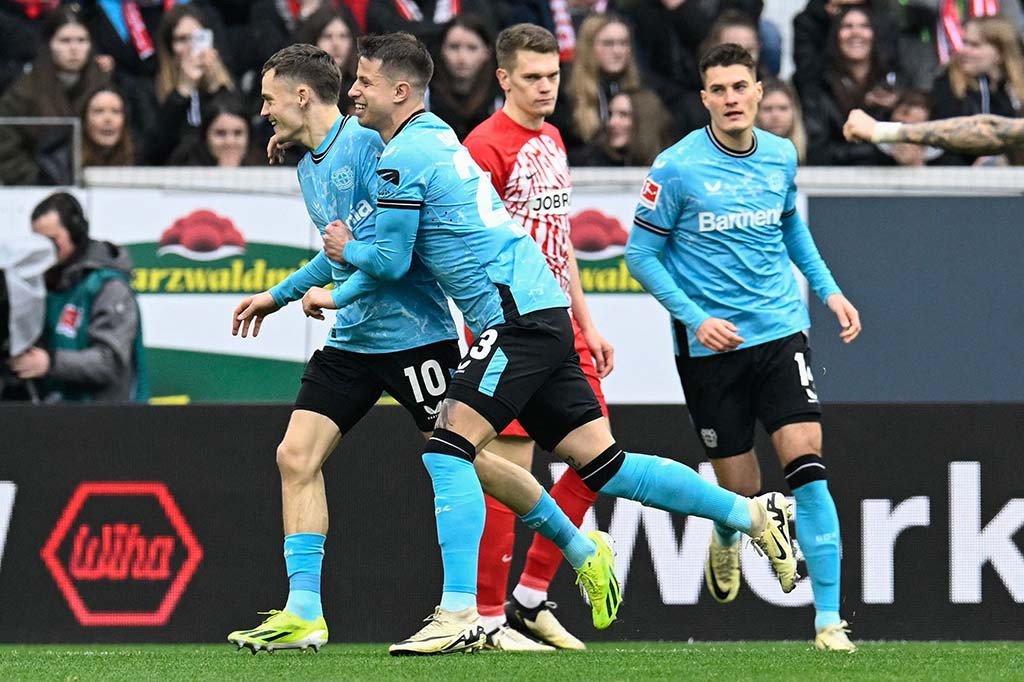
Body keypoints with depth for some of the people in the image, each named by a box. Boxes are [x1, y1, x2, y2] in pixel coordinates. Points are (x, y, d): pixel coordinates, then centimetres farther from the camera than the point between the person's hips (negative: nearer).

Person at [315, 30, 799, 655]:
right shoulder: (434, 137, 20)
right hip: (540, 314, 10)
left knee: (449, 449, -15)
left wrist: (346, 250, 13)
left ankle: (460, 613, -21)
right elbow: (407, 254, 31)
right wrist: (339, 296, 29)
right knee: (602, 464, 10)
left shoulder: (404, 156, -10)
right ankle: (756, 514, 15)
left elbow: (390, 262, -6)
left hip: (519, 316, -10)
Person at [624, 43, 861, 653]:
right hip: (710, 345, -2)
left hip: (781, 330, 3)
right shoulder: (678, 167, -10)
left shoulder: (781, 157, 5)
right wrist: (696, 318, -14)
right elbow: (642, 254, -4)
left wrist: (828, 289, 16)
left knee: (807, 463, -14)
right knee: (740, 491, 3)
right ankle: (726, 542, 43)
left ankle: (829, 618, -12)